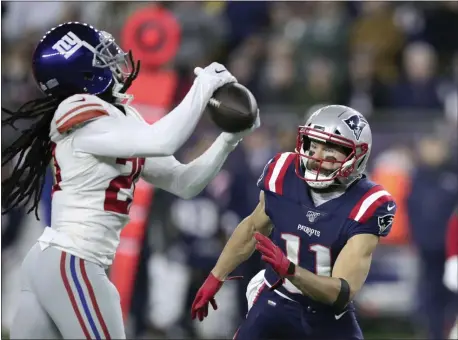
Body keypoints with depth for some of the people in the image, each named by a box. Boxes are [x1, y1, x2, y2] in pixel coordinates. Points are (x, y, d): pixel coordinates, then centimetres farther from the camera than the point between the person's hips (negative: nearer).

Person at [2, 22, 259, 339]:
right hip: (70, 266, -8)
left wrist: (230, 137, 5)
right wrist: (204, 86, -14)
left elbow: (185, 183, 15)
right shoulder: (82, 117, -12)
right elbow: (163, 142, -26)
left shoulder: (120, 119, 13)